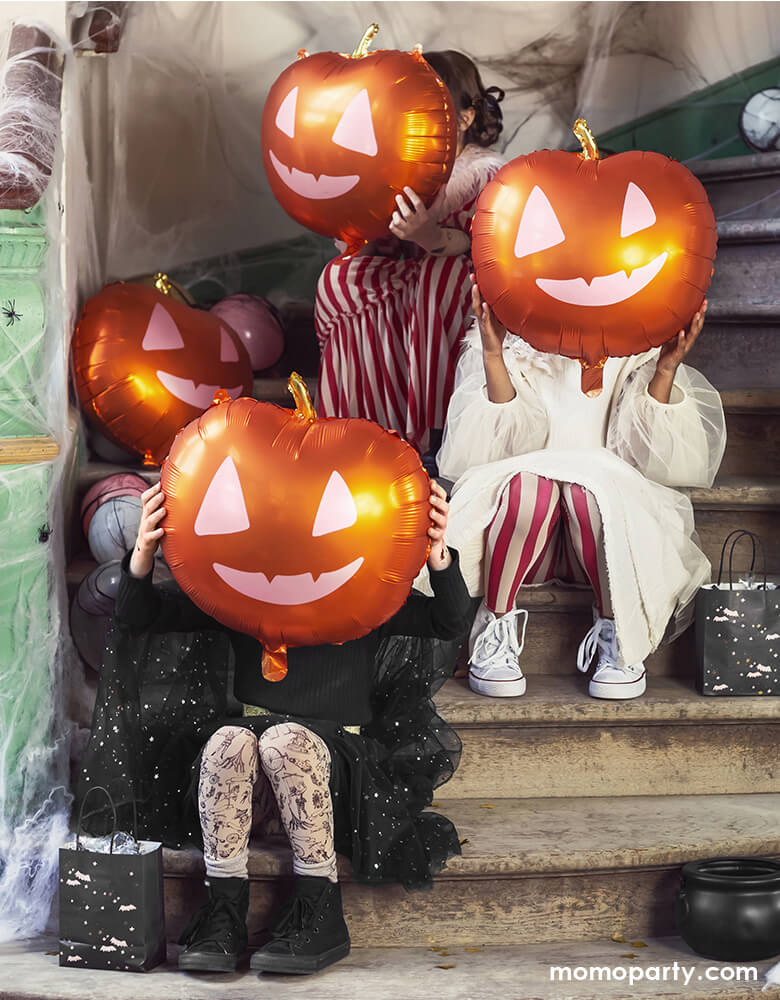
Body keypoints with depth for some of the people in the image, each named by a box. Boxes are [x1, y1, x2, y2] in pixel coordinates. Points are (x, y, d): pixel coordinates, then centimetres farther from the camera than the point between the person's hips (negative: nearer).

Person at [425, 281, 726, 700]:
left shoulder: (638, 347, 2)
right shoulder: (507, 344, 1)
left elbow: (659, 463, -8)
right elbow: (495, 450, -14)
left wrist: (665, 369, -21)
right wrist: (493, 357, -26)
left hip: (611, 532, 1)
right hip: (515, 535, 0)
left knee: (595, 480, -32)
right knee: (528, 482, -32)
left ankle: (618, 635, -13)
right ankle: (496, 628, -13)